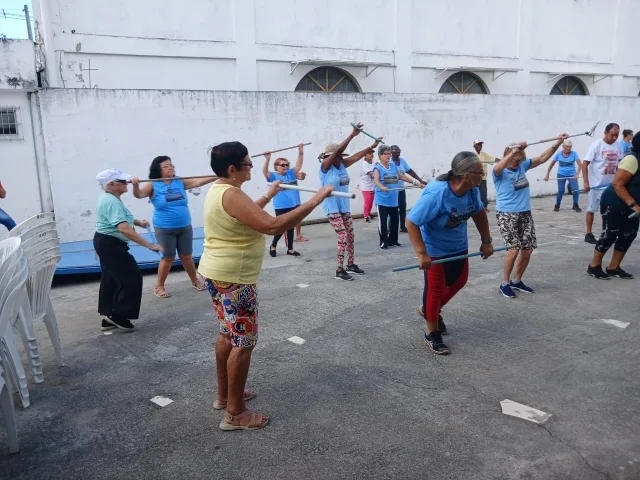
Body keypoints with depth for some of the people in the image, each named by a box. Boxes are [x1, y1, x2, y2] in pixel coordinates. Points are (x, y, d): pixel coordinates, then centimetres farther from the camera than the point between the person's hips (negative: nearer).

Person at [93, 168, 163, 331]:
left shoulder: (108, 197, 8)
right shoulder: (112, 202, -25)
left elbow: (119, 219, 23)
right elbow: (123, 229, -36)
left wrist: (138, 222, 5)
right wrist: (149, 245, -38)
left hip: (105, 242, 11)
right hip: (111, 244, -11)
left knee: (111, 280, 15)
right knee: (132, 278, -5)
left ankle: (109, 318, 22)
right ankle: (117, 315, 1)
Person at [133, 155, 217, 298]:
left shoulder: (180, 182, 2)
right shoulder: (153, 186, -5)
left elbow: (198, 181, -6)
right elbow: (139, 195, -16)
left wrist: (218, 176, -18)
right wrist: (135, 185, -39)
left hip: (185, 227, 3)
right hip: (164, 229, -3)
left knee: (186, 255, 14)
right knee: (168, 257, 3)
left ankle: (195, 280, 34)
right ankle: (159, 286, 20)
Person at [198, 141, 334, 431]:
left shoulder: (217, 190, 9)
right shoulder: (231, 195, -24)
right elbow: (273, 226, -33)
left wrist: (269, 196, 29)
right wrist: (314, 202, -30)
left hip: (217, 273, 11)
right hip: (234, 278, -11)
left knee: (227, 334, 20)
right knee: (244, 342, -2)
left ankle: (224, 395, 34)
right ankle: (235, 414, 8)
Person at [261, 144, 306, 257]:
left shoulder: (291, 173, 8)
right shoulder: (273, 176, -3)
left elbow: (298, 165, 2)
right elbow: (265, 172, -20)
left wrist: (300, 153, -11)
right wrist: (267, 160, -34)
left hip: (293, 205, 4)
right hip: (281, 207, -4)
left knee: (290, 228, 12)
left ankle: (290, 249, 22)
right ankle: (273, 245, 24)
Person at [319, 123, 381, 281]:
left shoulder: (342, 165, 5)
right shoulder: (325, 167, -13)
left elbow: (357, 156, 1)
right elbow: (337, 150, -24)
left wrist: (372, 147, -7)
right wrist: (352, 135, -29)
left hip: (344, 206, 7)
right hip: (332, 208, -7)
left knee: (350, 236, 12)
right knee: (343, 237, -8)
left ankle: (351, 265, 26)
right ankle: (339, 270, 0)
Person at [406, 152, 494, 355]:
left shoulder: (472, 190, -16)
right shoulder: (436, 194, -35)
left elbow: (479, 213, 5)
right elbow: (411, 222, -31)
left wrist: (486, 241, 7)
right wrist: (421, 253, -35)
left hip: (458, 245, 7)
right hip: (434, 249, -7)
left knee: (459, 281, 19)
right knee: (436, 288, 2)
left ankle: (429, 310, 43)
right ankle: (432, 335, 20)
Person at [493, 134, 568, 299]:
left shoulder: (522, 166, 9)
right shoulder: (499, 172, -9)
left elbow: (542, 158, 13)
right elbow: (497, 168, -34)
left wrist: (558, 143, 4)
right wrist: (515, 150, -42)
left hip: (525, 213, 7)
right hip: (506, 214, -7)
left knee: (527, 249, 5)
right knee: (514, 248, -17)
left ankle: (516, 281, 24)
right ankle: (505, 283, 1)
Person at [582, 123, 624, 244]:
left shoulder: (618, 146, 2)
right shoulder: (596, 145, -14)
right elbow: (585, 164, -17)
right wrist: (586, 182, -23)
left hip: (612, 184, 5)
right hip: (596, 184, -5)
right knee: (592, 209, 5)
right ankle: (589, 234, 14)